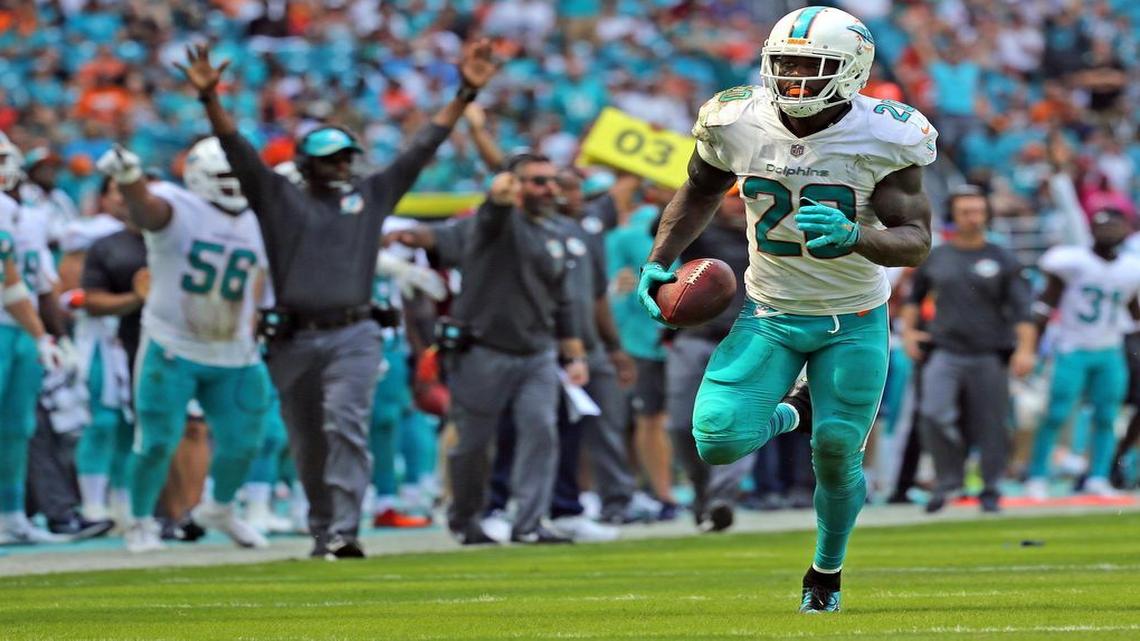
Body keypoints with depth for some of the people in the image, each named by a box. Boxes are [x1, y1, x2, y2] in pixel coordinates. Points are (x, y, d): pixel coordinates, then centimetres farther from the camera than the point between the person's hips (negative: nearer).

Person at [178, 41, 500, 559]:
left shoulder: (370, 195, 12)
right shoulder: (278, 197, 7)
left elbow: (421, 149, 9)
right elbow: (238, 150, -4)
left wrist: (464, 94, 3)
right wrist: (209, 98, -18)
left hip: (353, 337, -1)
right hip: (295, 340, 1)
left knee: (345, 427, -18)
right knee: (308, 446, 8)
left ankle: (343, 534, -23)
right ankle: (323, 533, 23)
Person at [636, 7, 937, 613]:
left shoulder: (881, 138, -20)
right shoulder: (737, 124, -12)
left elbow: (916, 240, -20)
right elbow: (700, 194, 9)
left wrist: (854, 236, -40)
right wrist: (659, 261, -1)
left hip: (852, 321, -2)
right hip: (768, 312, 2)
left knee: (835, 453, 1)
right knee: (719, 441, -15)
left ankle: (827, 572, 32)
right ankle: (790, 413, 23)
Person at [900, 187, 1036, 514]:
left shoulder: (1002, 260, 2)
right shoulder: (935, 258, 10)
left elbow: (1021, 308, -3)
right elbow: (914, 296, 24)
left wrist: (1025, 349, -15)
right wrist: (908, 330, 10)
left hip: (989, 355, -1)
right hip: (945, 353, 1)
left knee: (990, 426, 1)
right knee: (933, 413, -19)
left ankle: (991, 491, 15)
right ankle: (948, 480, -5)